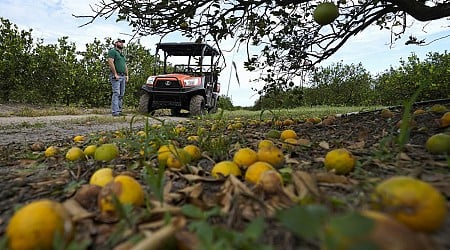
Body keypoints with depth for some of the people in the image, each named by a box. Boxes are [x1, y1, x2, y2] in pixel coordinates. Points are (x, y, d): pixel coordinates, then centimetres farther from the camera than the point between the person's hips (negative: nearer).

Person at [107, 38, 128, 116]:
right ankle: (115, 112, -13)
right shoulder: (112, 51, 0)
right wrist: (115, 74, -17)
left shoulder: (122, 54, 26)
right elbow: (110, 62, -12)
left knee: (121, 94, 6)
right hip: (116, 76, -8)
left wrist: (127, 75, 13)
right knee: (116, 93, -13)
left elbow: (125, 66, 26)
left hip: (123, 76, 8)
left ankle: (119, 111, 10)